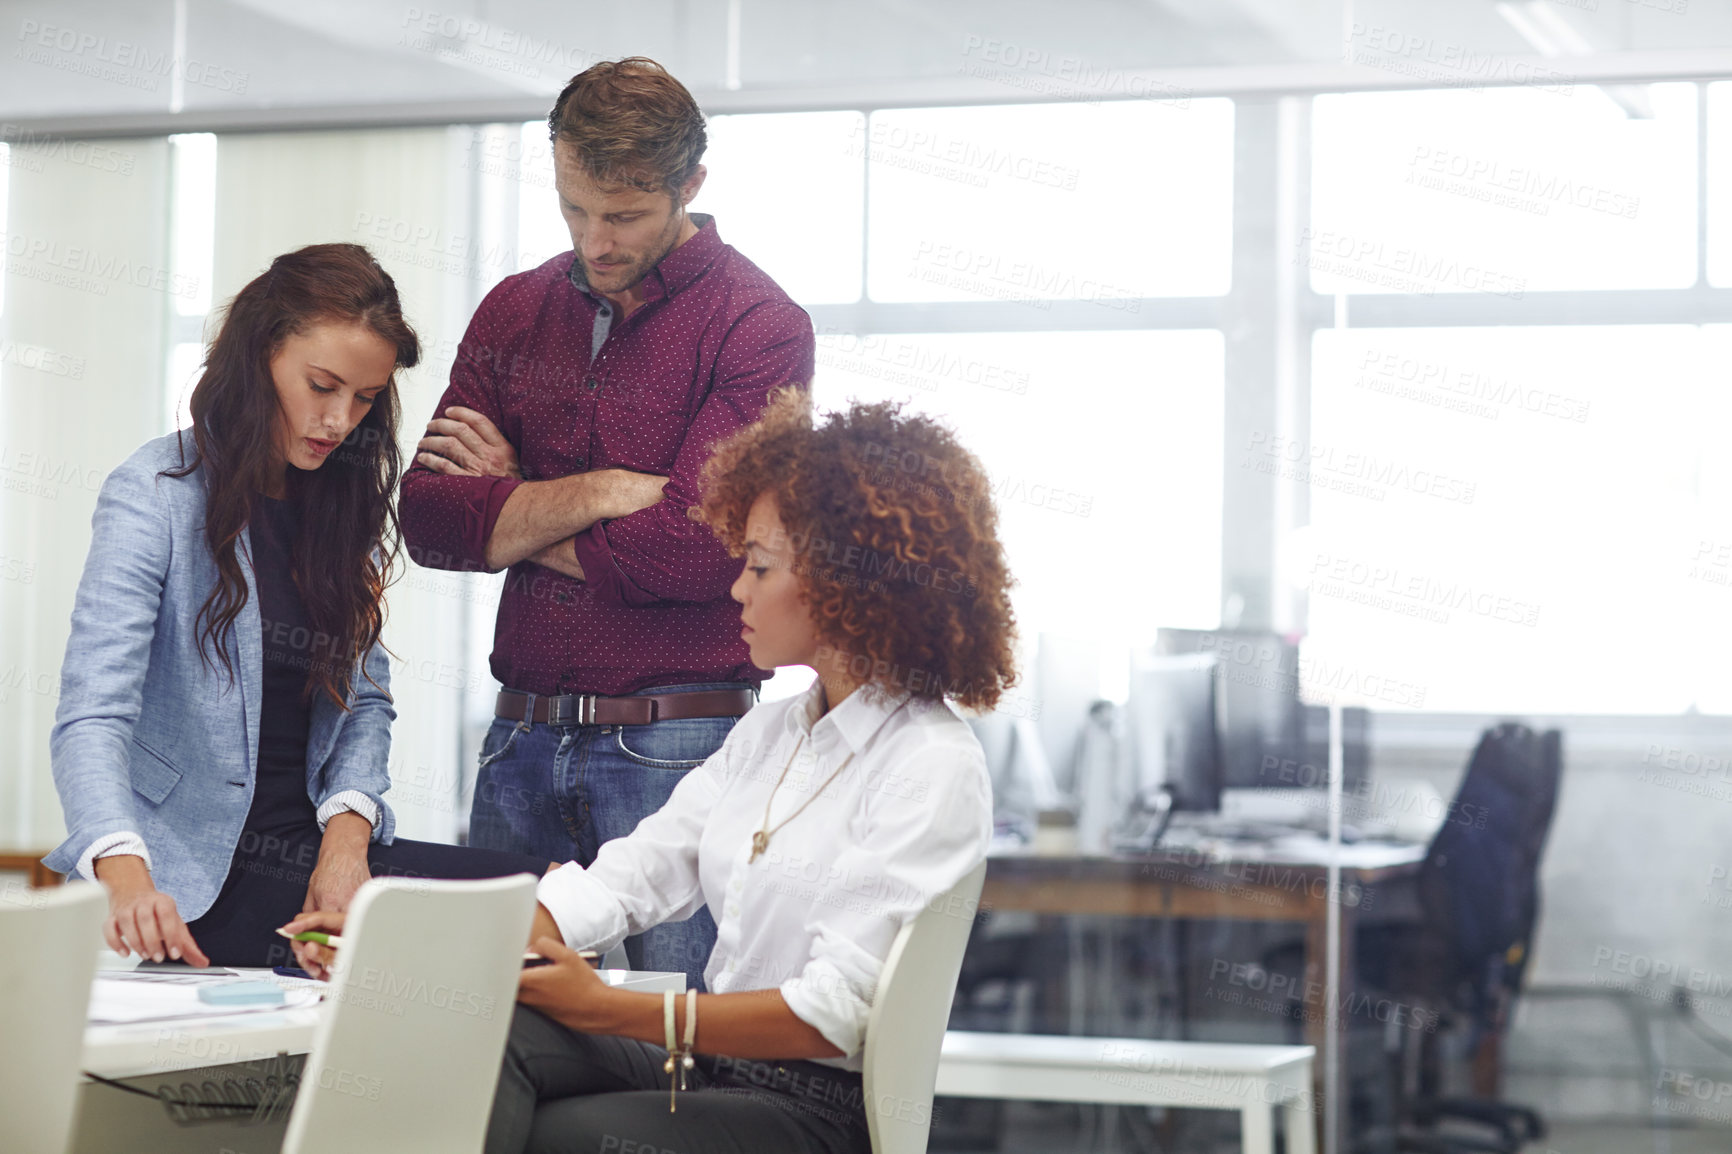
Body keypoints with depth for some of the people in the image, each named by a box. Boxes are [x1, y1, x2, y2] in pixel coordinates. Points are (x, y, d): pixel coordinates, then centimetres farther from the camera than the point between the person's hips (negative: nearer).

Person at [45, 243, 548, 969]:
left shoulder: (344, 501, 14)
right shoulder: (156, 494, -8)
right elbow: (93, 716, -19)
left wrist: (348, 834, -6)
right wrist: (126, 874, -38)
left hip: (325, 851, 7)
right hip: (204, 879, -6)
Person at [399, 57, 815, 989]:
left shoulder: (759, 326, -5)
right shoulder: (515, 311, 12)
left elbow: (692, 551, -16)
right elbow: (427, 519, 2)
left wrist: (510, 512, -2)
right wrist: (596, 492, -11)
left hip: (675, 745, -5)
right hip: (521, 738, 5)